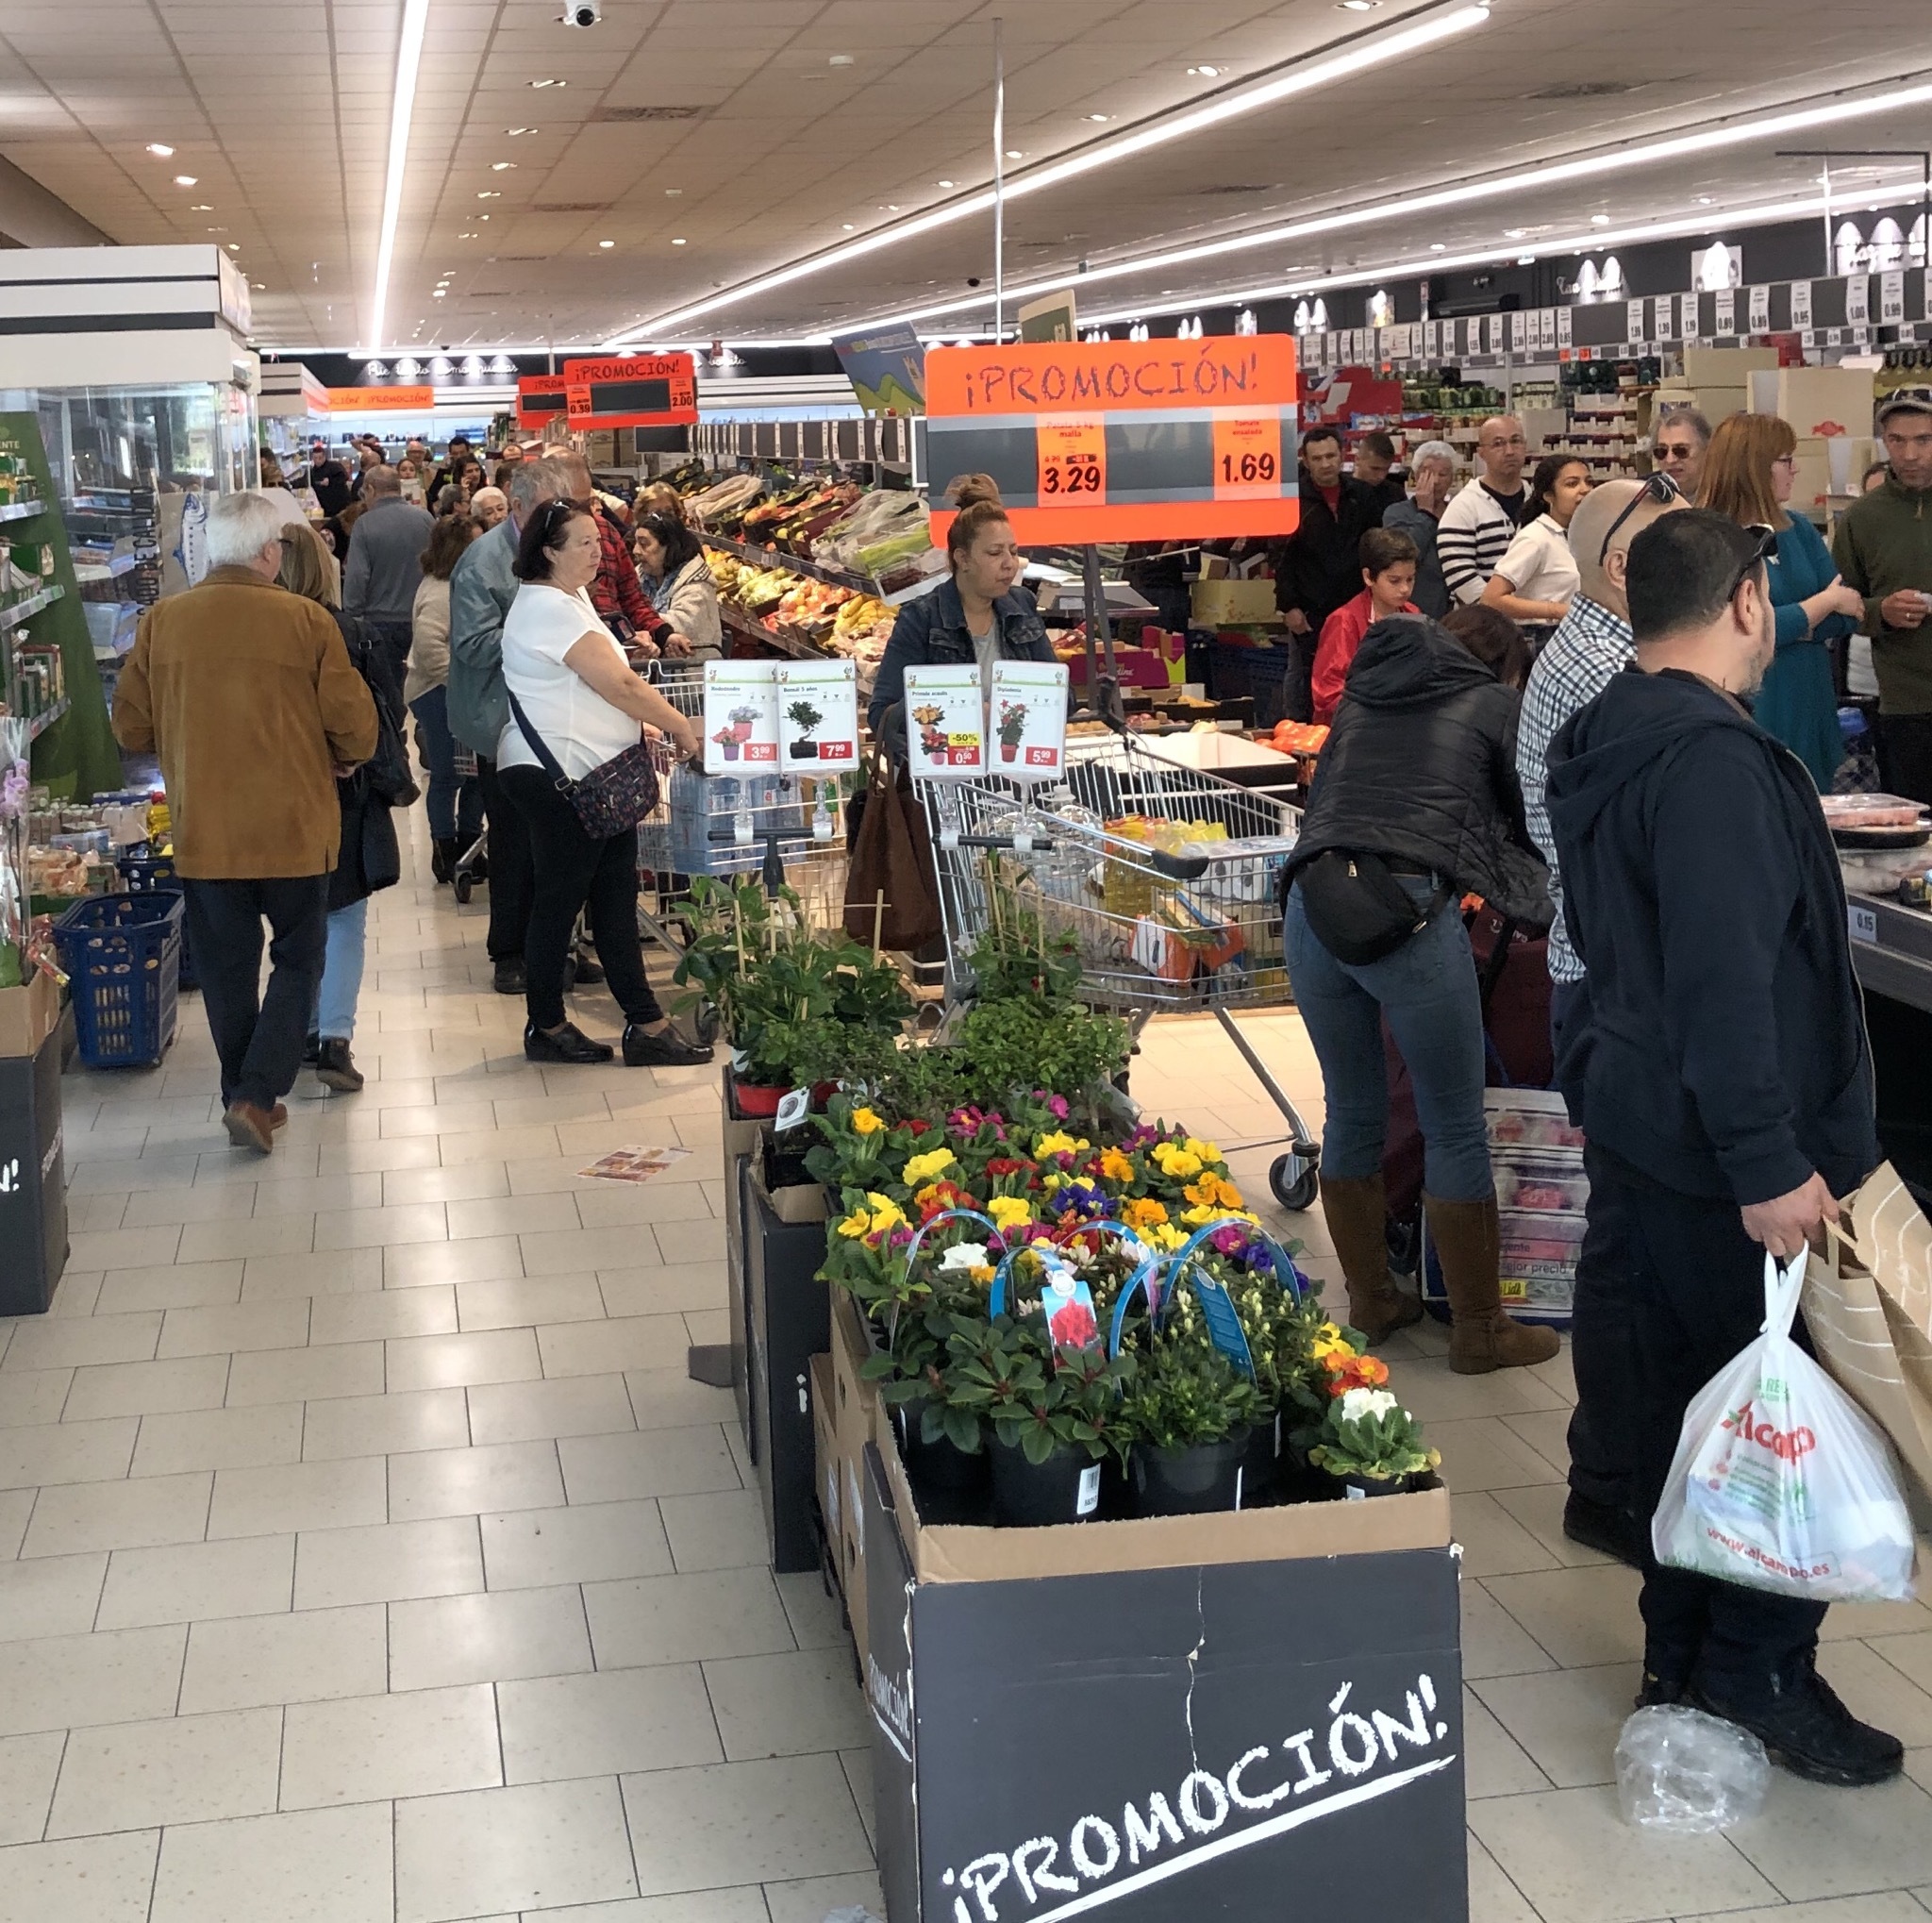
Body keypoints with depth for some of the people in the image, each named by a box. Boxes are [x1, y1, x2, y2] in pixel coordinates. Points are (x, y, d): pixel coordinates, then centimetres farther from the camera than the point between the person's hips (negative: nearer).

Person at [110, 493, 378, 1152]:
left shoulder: (162, 621, -3)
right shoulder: (306, 622, -11)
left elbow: (131, 728, 5)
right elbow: (355, 731, -8)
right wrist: (331, 762, 15)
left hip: (202, 829, 2)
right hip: (293, 827, -2)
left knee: (226, 969, 16)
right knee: (297, 959, 13)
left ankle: (244, 1098, 23)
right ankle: (258, 1094, 1)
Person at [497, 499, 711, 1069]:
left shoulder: (571, 598, 17)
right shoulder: (549, 609, -17)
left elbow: (604, 688, 21)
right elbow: (619, 685, -20)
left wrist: (647, 732, 8)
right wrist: (681, 728, -12)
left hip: (593, 776, 10)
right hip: (558, 775, -10)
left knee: (615, 899, 8)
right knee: (560, 898, 0)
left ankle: (646, 1024, 9)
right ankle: (546, 1027, 12)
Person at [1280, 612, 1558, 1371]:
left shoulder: (1361, 698, 26)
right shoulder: (1493, 704, 13)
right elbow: (1538, 823, 16)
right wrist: (1542, 914, 30)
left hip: (1309, 903, 5)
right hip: (1409, 911, -5)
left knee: (1353, 1114, 19)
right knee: (1456, 1130, 6)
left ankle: (1369, 1301, 31)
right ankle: (1479, 1330, 14)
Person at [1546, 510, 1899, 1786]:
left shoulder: (1604, 742, 11)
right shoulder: (1714, 759, -21)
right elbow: (1728, 981, -27)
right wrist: (1771, 1165, -25)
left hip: (1642, 1135, 10)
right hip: (1722, 1155, -10)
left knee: (1681, 1397, 17)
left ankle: (1685, 1656, 29)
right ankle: (1761, 1675, 11)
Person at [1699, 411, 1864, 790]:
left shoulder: (1797, 529, 10)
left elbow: (1848, 617, 5)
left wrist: (1788, 626, -11)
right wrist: (1826, 602, -6)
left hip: (1810, 709, 6)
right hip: (1754, 712, -6)